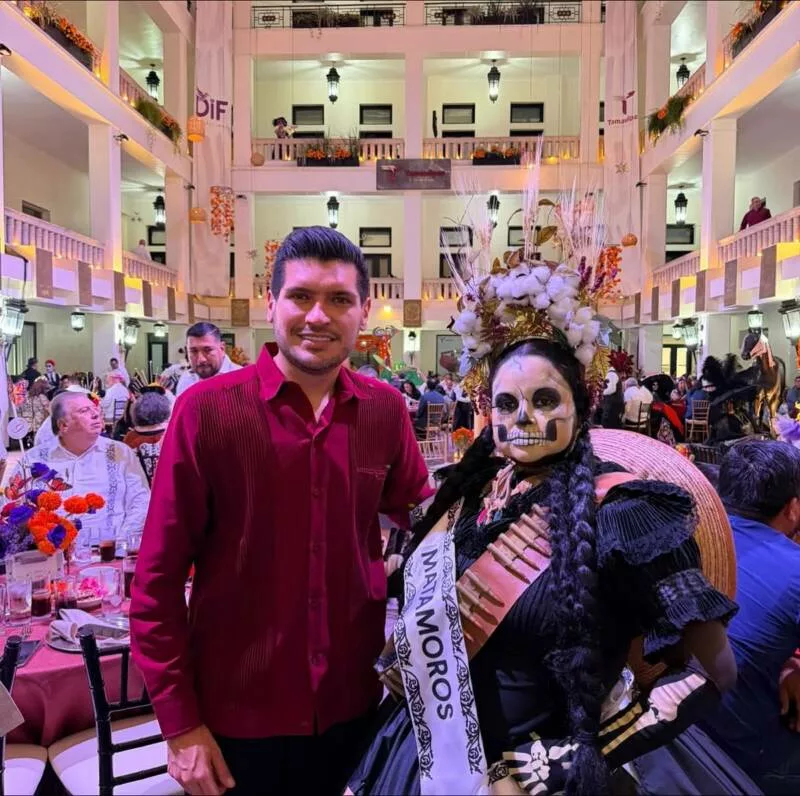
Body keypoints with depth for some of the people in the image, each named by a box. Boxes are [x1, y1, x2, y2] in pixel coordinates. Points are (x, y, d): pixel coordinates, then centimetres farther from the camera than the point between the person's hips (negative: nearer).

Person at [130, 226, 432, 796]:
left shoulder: (386, 410, -6)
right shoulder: (207, 409, -15)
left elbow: (423, 524, 9)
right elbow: (158, 576, -10)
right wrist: (179, 721, -9)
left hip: (351, 700, 3)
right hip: (236, 709, -2)